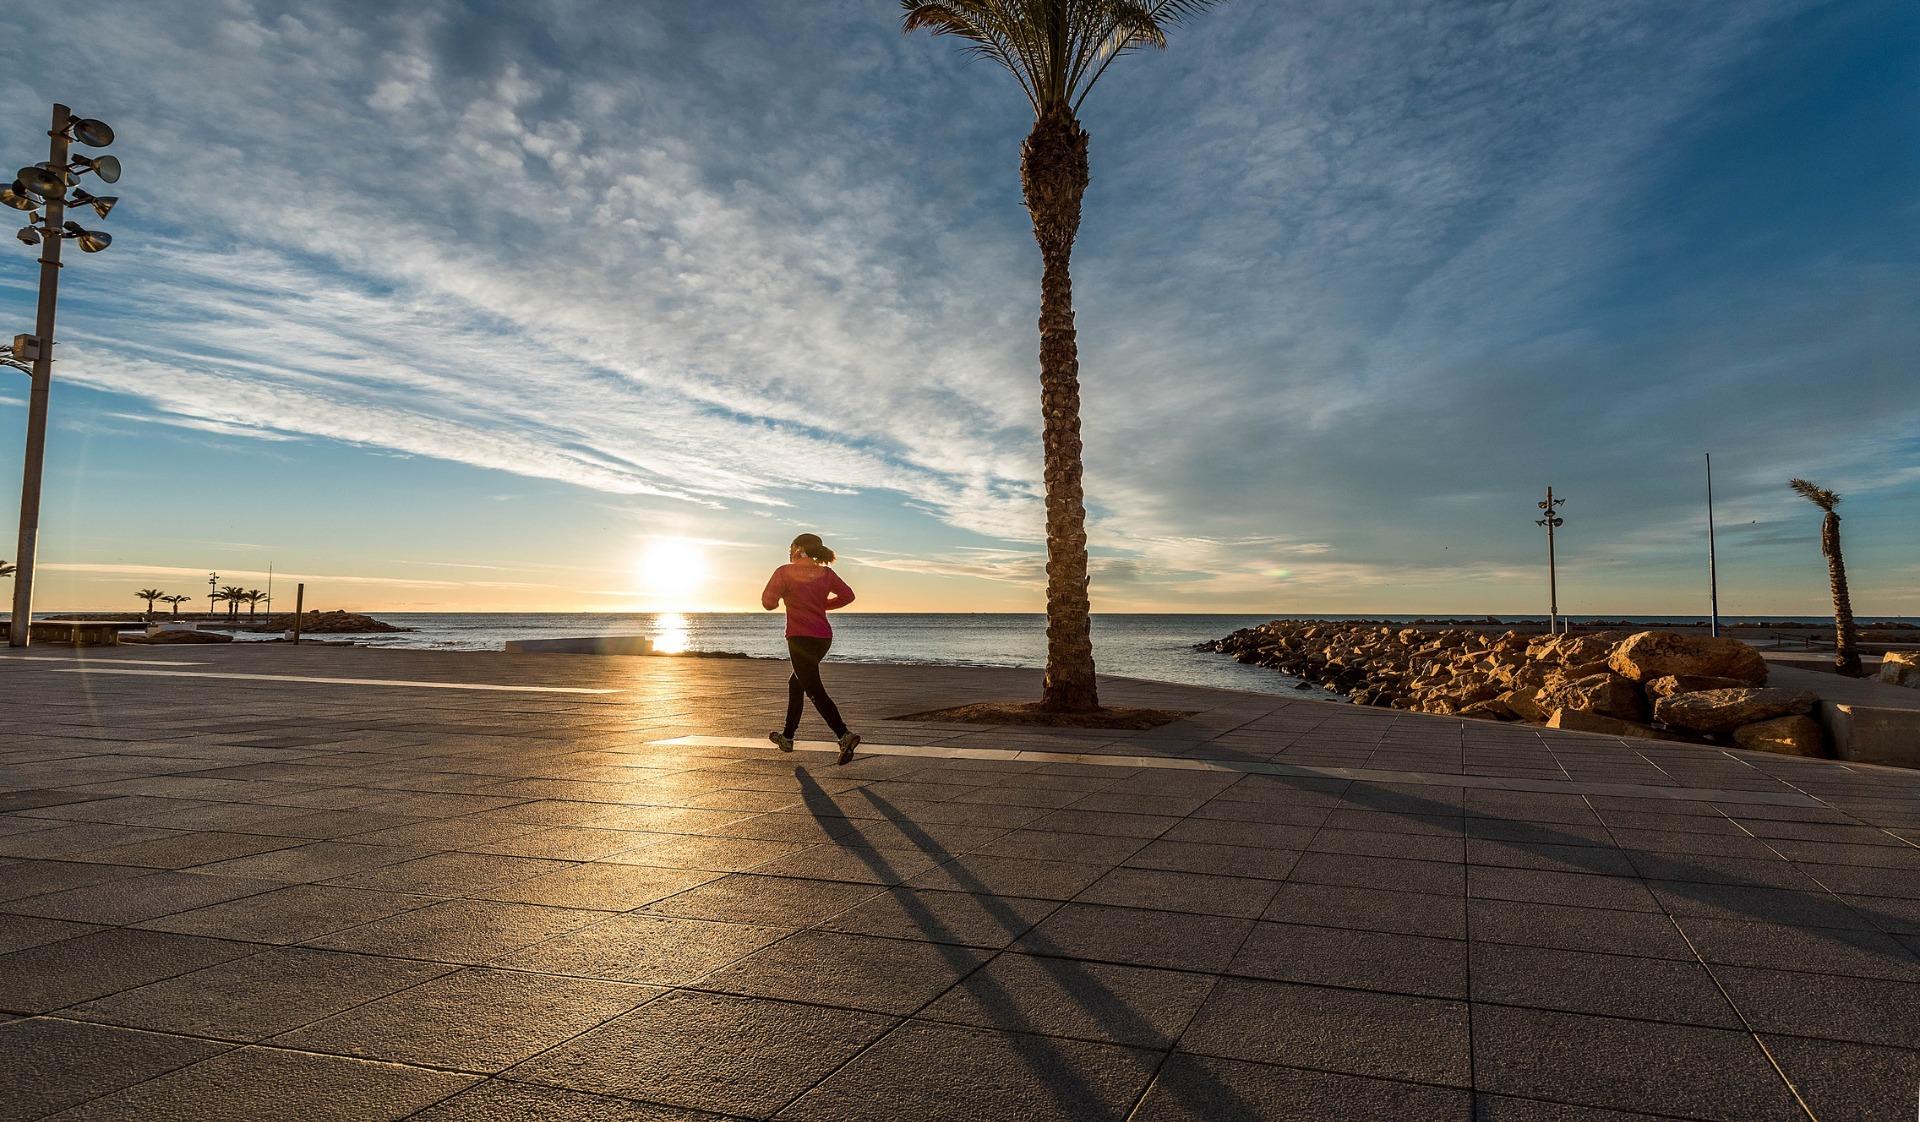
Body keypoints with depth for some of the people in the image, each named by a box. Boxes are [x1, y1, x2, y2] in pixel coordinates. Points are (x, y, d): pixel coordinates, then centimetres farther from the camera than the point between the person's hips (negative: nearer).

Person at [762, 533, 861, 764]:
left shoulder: (785, 572, -7)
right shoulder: (826, 573, 8)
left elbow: (768, 602, -11)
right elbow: (847, 595, 7)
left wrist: (783, 593, 10)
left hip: (800, 637, -7)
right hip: (824, 637, 7)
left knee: (815, 691, -9)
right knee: (796, 682, 23)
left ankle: (844, 735, -26)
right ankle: (787, 737, 32)